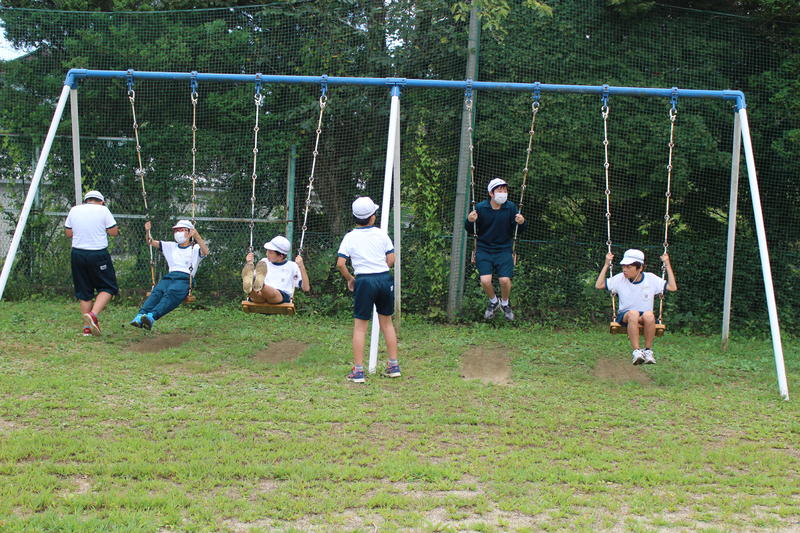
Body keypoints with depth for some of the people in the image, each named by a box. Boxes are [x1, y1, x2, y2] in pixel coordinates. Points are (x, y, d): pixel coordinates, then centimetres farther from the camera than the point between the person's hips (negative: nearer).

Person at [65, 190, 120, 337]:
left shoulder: (74, 210, 8)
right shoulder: (102, 210, -3)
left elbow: (68, 233, 13)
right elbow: (114, 232, -3)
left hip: (78, 253, 4)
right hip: (98, 255, -4)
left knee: (84, 291, 11)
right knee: (108, 287, 6)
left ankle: (87, 328, 11)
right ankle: (93, 315, -16)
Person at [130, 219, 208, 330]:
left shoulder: (195, 248, 14)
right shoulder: (171, 246, 31)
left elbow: (205, 252, -9)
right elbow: (152, 242, 25)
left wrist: (196, 236, -25)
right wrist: (147, 232, 4)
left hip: (185, 278, -4)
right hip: (169, 276, 4)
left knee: (171, 293, -35)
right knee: (157, 291, -29)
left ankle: (151, 317, -59)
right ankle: (140, 315, -52)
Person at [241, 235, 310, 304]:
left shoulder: (292, 266, 17)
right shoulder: (264, 262, 29)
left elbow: (306, 288, 8)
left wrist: (301, 266, -1)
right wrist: (249, 263, 19)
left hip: (281, 296, -3)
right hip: (259, 299, 3)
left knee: (273, 293, -41)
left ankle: (260, 286, -69)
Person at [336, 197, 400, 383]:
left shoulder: (350, 237, -1)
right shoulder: (381, 234, 4)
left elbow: (340, 263, -9)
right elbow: (391, 260, 2)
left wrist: (350, 278, 6)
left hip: (364, 281, -3)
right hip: (385, 278, 3)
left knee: (360, 325, 3)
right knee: (386, 321, 16)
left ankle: (358, 370, 1)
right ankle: (394, 365, 20)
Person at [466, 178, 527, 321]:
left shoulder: (511, 207, -4)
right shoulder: (480, 207, -6)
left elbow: (519, 229, -1)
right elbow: (471, 231, 1)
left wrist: (521, 222, -23)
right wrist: (470, 221, -21)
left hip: (504, 250, 0)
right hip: (484, 250, 0)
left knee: (505, 280, -16)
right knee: (485, 280, -17)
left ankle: (505, 304, 18)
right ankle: (493, 302, 17)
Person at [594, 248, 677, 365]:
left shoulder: (651, 279, 3)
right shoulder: (620, 279, 5)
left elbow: (673, 288, 2)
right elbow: (599, 285, 6)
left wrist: (667, 265, 2)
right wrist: (606, 264, 3)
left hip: (646, 319, 0)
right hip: (625, 316, 0)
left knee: (649, 315, -37)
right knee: (633, 313, -38)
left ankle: (648, 350, -23)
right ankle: (636, 351, -39)